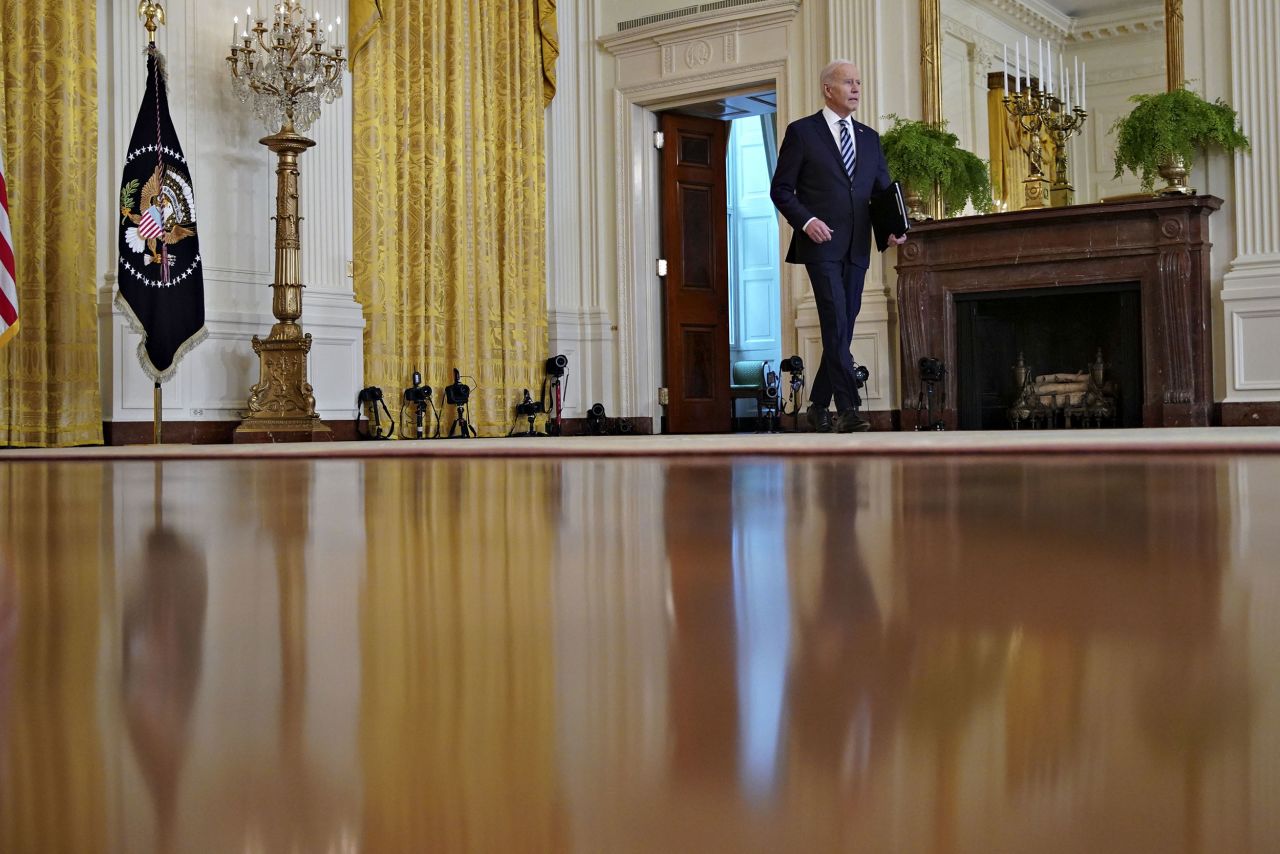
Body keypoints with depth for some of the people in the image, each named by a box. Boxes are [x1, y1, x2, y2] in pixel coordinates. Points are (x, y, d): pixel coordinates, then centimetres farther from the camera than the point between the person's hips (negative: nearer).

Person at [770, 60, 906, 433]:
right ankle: (848, 409, -17)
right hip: (821, 243, -6)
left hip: (856, 248, 6)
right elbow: (780, 188, 0)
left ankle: (819, 405, 20)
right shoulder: (801, 132, 2)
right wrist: (806, 220, -16)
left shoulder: (869, 138, 17)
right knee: (836, 323, -15)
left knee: (843, 327, 8)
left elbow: (884, 191, 15)